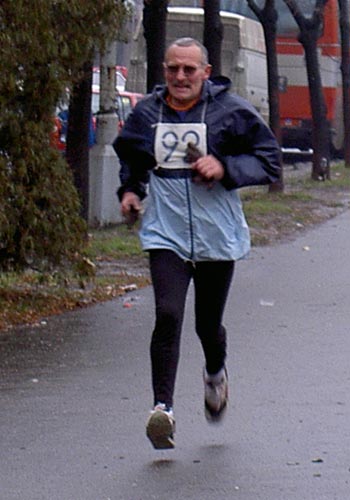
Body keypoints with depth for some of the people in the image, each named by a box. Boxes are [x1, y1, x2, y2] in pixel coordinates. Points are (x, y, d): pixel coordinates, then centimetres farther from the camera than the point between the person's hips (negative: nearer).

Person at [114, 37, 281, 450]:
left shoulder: (231, 111, -5)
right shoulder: (146, 114, 4)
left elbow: (269, 160, -1)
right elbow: (130, 157, 24)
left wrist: (225, 167, -16)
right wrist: (130, 189, 6)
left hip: (217, 235, 0)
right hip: (165, 234, 1)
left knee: (208, 323, 12)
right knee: (168, 315, -19)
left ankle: (215, 374, 47)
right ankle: (162, 407, -19)